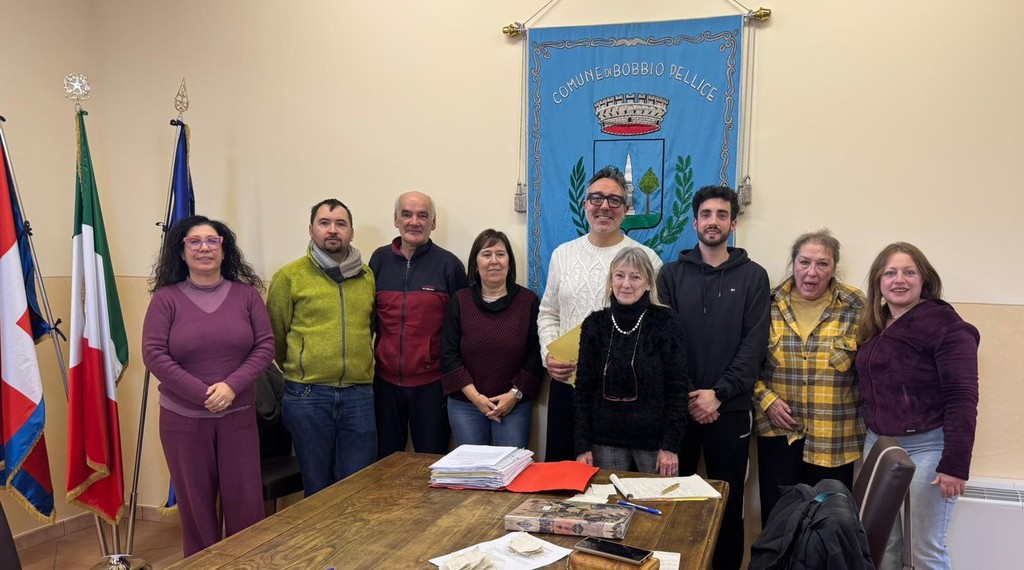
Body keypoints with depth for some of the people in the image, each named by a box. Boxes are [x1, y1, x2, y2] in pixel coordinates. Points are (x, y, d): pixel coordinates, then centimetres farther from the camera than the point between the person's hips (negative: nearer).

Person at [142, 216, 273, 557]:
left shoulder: (246, 294, 2)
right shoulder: (165, 298, -3)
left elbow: (265, 346, -1)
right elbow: (154, 354, -9)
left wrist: (232, 386, -15)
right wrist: (202, 394, -15)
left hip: (238, 416, 1)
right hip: (183, 419, -1)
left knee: (245, 502, 5)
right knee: (195, 504, 10)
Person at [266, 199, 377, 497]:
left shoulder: (368, 276, 8)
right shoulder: (289, 276, -1)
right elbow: (275, 335, 6)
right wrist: (298, 371, 12)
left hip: (359, 396, 2)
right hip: (307, 396, -2)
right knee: (317, 489, 11)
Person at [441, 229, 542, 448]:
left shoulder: (528, 301, 0)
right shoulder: (459, 301, 3)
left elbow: (536, 354, -2)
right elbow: (449, 355, -2)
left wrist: (515, 394, -10)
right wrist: (475, 396, -10)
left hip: (514, 405, -1)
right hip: (465, 405, 1)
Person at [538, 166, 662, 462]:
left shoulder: (646, 258, -2)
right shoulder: (563, 254, 9)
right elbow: (548, 313, 14)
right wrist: (548, 355, -1)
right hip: (566, 381, 3)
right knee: (559, 464, 12)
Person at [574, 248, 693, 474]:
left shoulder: (665, 322, -4)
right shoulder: (595, 324, 2)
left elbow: (678, 386, -6)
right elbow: (584, 388, 3)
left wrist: (671, 445, -11)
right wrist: (582, 446, -2)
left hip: (654, 440, -2)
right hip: (605, 440, 2)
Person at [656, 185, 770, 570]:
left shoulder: (752, 276, 3)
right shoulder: (672, 274, 5)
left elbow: (755, 343, -4)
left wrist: (719, 393, -14)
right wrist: (686, 397, -11)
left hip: (730, 408, 0)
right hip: (678, 405, 1)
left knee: (729, 500, 8)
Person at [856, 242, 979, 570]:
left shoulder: (944, 324, -12)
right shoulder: (874, 327, 10)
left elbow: (962, 399, -16)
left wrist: (955, 464, -20)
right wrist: (873, 437, 9)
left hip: (927, 446, -6)